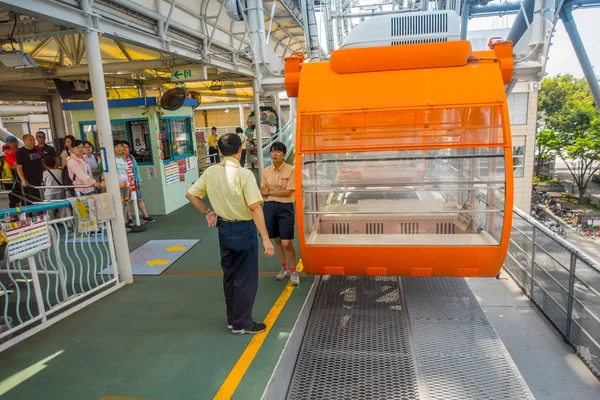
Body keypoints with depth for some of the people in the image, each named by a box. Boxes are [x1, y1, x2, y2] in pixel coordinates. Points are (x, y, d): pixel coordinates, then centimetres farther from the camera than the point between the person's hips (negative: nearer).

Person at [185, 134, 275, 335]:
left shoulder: (210, 172, -2)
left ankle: (232, 319, 31)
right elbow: (255, 207, -24)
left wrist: (207, 212, 11)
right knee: (245, 277, 7)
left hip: (224, 229, 6)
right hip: (244, 229, -6)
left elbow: (190, 194, 5)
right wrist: (266, 239, -22)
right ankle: (242, 323, 16)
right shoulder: (244, 174, -20)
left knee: (229, 275, 19)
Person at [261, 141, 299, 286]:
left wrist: (270, 191, -12)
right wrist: (278, 191, -15)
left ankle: (293, 271, 14)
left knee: (286, 243, -6)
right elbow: (263, 192, 3)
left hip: (285, 208, -4)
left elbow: (288, 192, -15)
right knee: (277, 240, 14)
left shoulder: (290, 170, -9)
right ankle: (284, 268, 32)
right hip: (269, 207, 4)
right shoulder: (266, 171, 4)